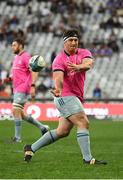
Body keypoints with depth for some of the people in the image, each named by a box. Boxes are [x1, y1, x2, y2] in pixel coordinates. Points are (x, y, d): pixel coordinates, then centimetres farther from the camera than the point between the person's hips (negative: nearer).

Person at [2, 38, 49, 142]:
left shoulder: (26, 57, -9)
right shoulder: (16, 58, 19)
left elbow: (34, 72, -17)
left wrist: (32, 86, -27)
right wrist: (9, 79, 11)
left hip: (23, 89, -10)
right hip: (17, 89, 10)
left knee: (15, 111, -15)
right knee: (20, 114, 11)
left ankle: (17, 137, -10)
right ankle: (42, 127, 22)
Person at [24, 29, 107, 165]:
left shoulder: (84, 53, 7)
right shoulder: (59, 59, -6)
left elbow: (88, 64, -16)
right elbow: (58, 78, -22)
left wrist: (78, 67, -39)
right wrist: (58, 89, -45)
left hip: (76, 98, 7)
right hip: (65, 96, -7)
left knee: (62, 132, 10)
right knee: (83, 123, -17)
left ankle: (31, 148, 20)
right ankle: (87, 159, -17)